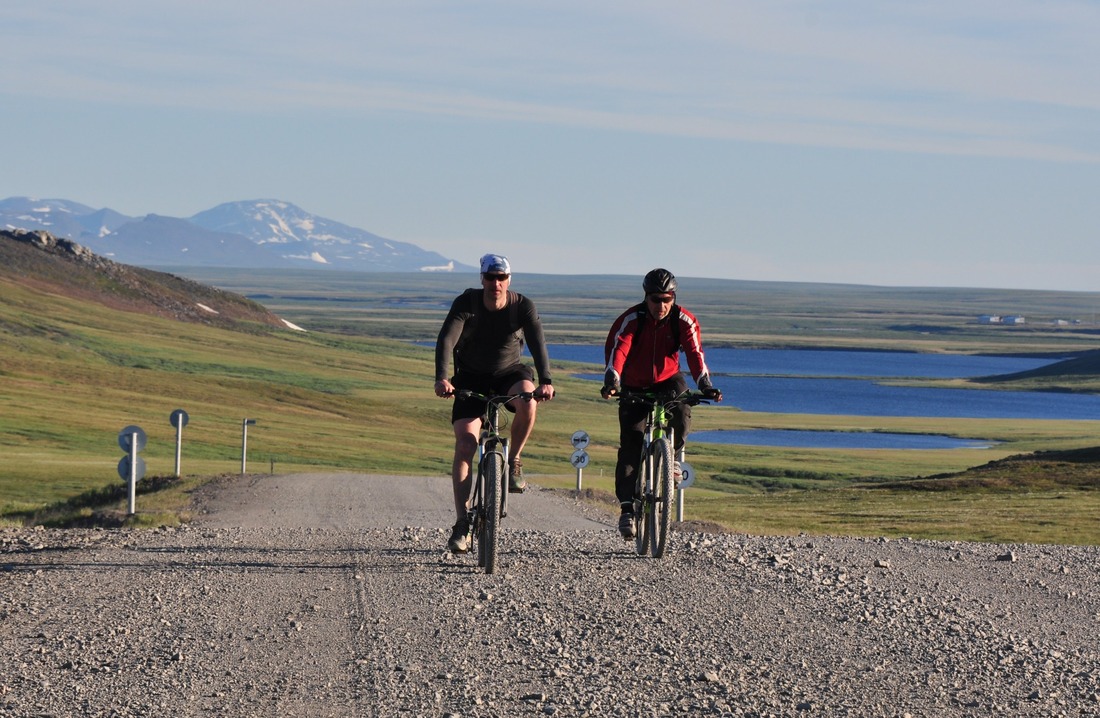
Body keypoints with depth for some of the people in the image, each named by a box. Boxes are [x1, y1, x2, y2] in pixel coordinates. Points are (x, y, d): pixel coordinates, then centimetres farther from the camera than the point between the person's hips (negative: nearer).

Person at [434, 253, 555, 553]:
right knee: (464, 445, -16)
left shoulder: (523, 306, -16)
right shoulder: (466, 303, -17)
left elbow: (538, 343, -28)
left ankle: (513, 460, -10)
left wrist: (545, 381, -46)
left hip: (509, 372, 0)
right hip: (471, 378, 0)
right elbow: (446, 341, -29)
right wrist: (442, 378, -47)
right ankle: (462, 523, -13)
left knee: (527, 398, -35)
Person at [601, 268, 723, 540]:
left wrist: (705, 385, -40)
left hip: (667, 380, 1)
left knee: (681, 412, -31)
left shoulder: (684, 321, -15)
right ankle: (627, 507, -7)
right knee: (631, 441, -12)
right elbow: (616, 350, -32)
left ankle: (671, 456, -1)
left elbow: (694, 353, -24)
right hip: (634, 387, -1)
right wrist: (612, 382, -49)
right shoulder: (630, 319, -20)